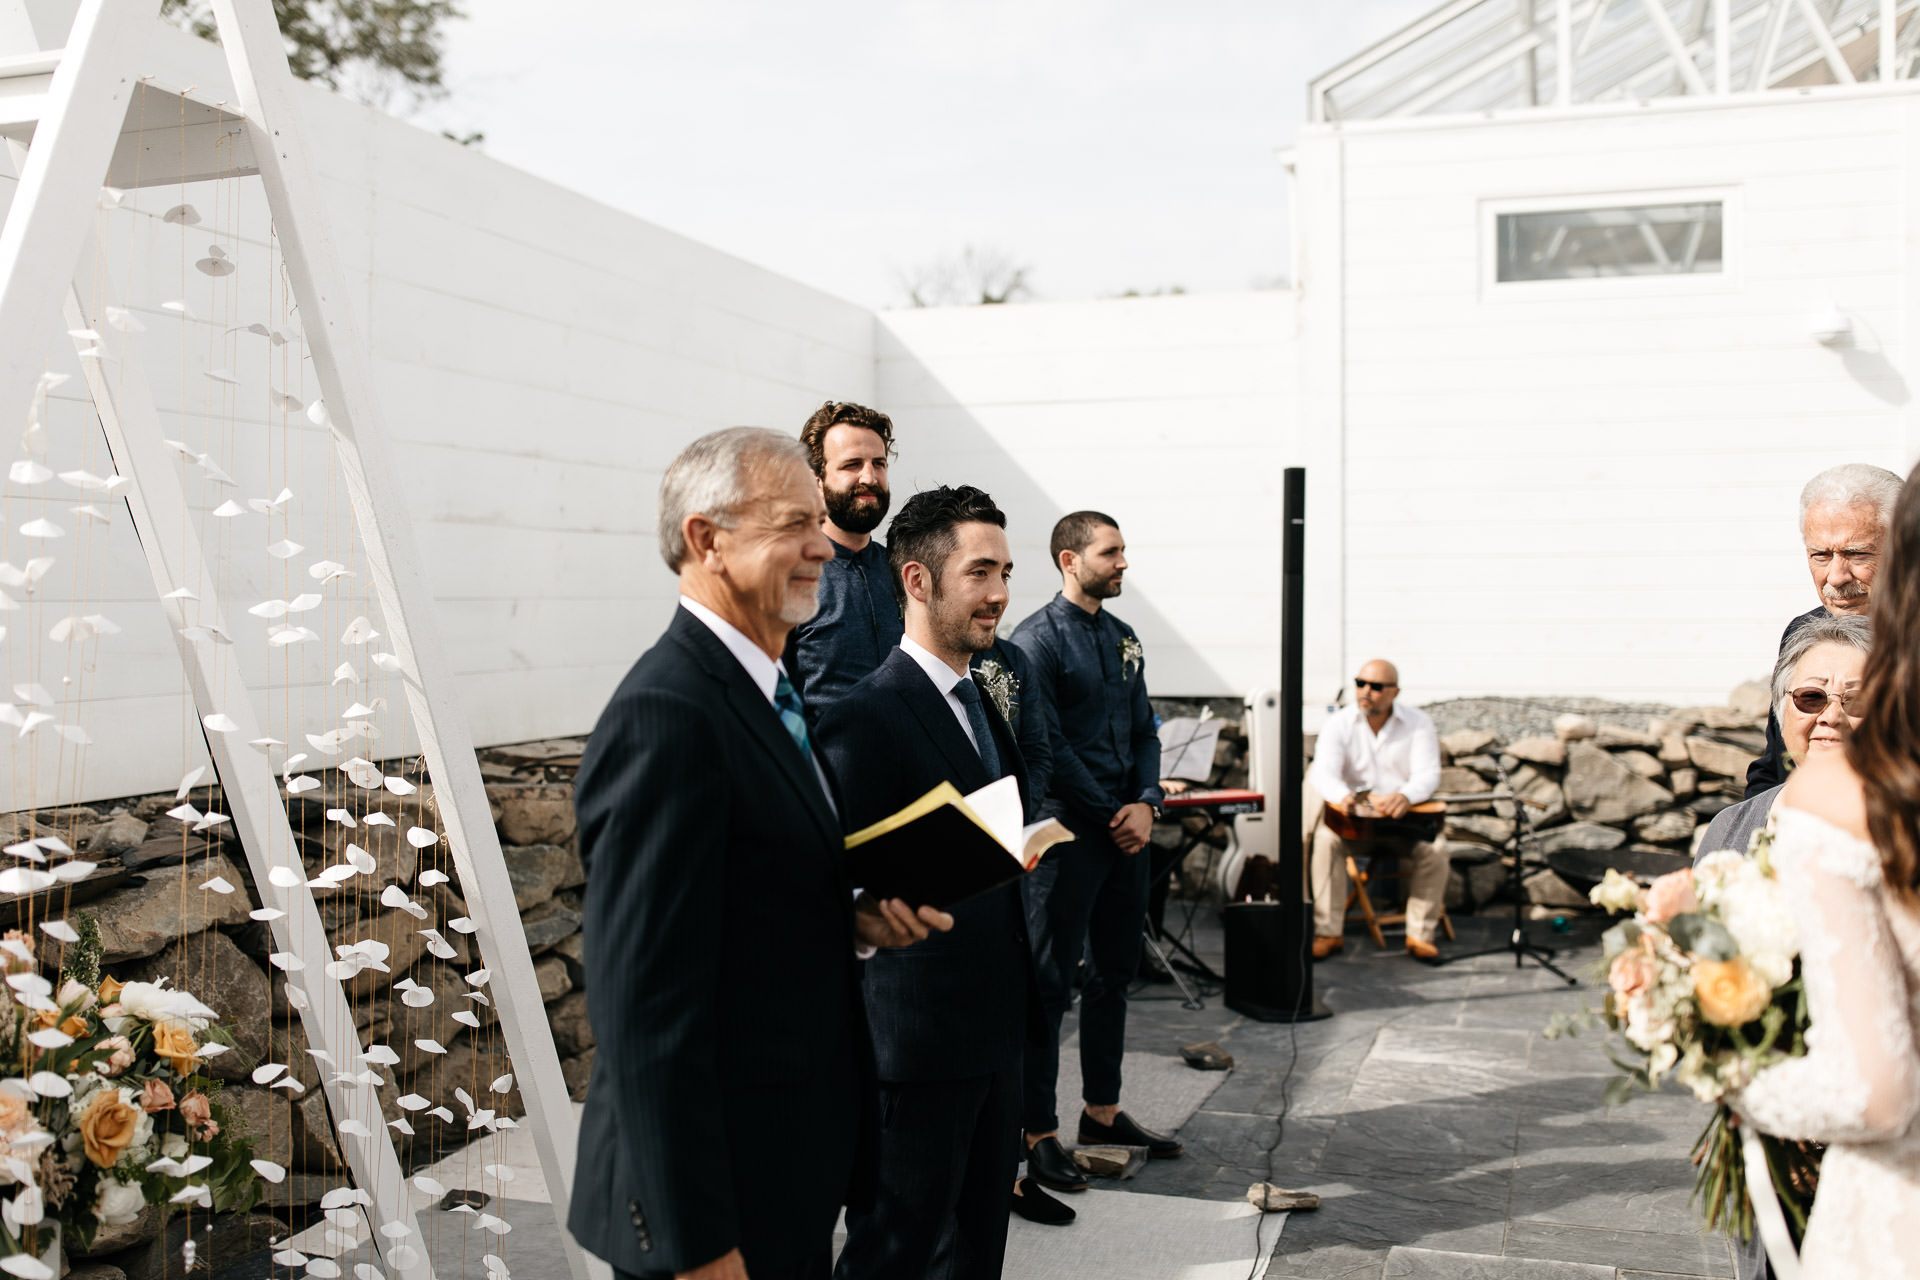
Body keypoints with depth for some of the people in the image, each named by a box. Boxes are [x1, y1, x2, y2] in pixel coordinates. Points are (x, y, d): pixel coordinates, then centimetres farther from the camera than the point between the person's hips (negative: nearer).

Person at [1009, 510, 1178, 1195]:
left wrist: (1145, 804, -2)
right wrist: (1110, 817, -10)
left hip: (1126, 830, 8)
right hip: (1068, 834, -8)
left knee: (1115, 973, 15)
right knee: (1051, 982, -2)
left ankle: (1104, 1111, 28)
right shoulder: (1037, 639, -10)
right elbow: (1047, 746, -14)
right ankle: (1038, 1132, 7)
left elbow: (1144, 731, 15)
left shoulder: (1123, 638, 14)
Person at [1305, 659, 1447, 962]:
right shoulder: (1338, 723, -2)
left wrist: (1405, 796, -36)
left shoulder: (1417, 722, -1)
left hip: (1407, 819, 0)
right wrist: (1343, 796, -39)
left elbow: (1428, 775, -12)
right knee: (1325, 839, -30)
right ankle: (1328, 933, -23)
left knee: (1435, 847, -29)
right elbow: (1323, 773, -15)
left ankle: (1420, 935, -16)